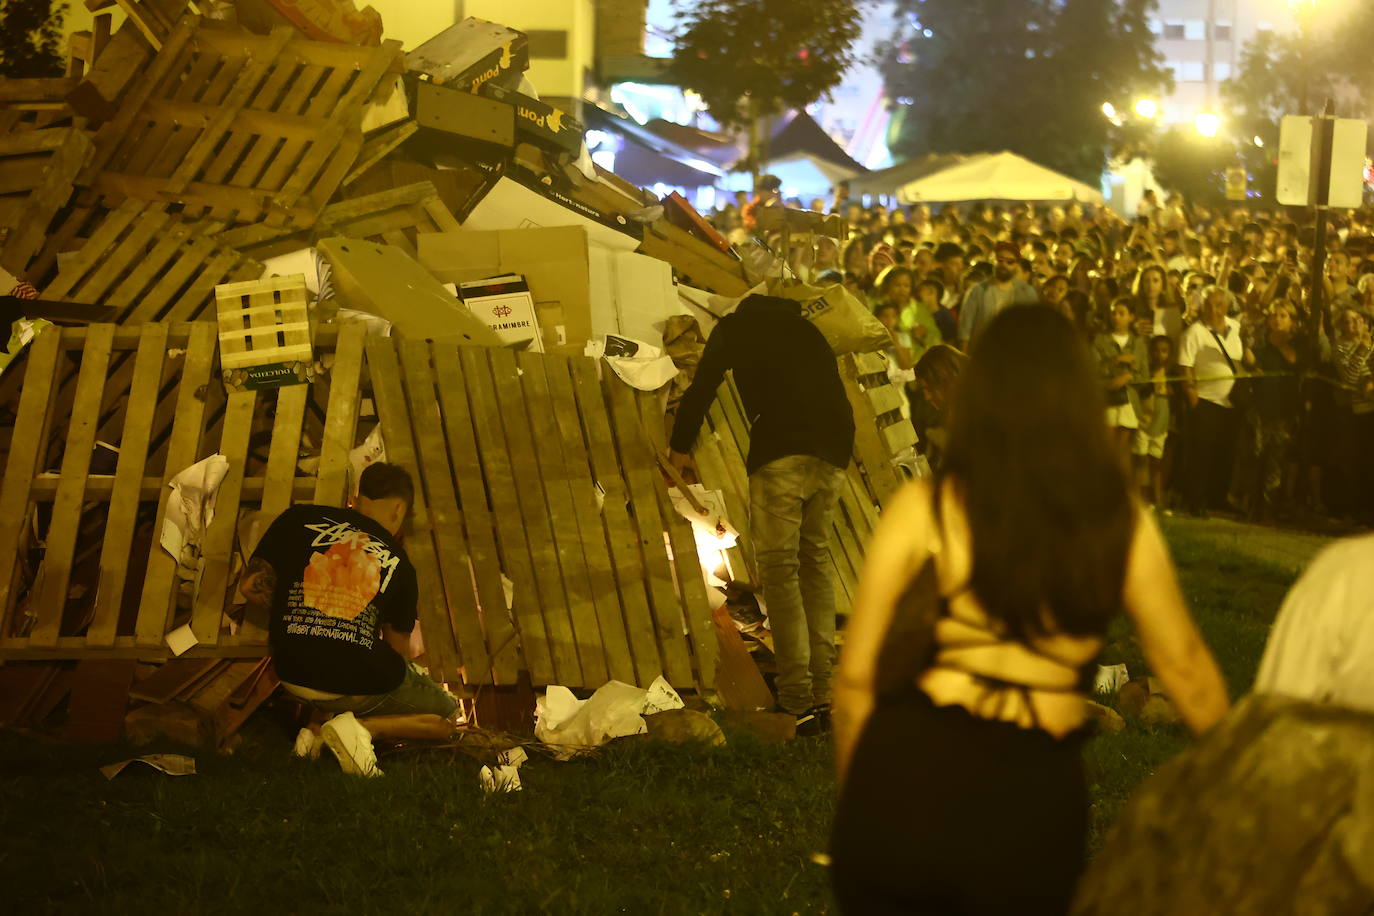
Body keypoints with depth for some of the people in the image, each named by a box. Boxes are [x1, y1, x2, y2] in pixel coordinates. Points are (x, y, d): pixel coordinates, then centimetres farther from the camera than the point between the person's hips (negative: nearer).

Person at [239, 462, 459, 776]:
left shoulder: (298, 519, 7)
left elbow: (252, 586, 2)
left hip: (292, 676, 4)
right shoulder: (398, 563, 6)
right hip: (361, 686, -4)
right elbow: (398, 647, 8)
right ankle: (360, 726, -8)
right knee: (445, 717, 20)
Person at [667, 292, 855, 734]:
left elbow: (702, 388, 12)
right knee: (815, 561, 16)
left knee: (779, 568, -3)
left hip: (780, 452, -5)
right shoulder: (805, 329, 30)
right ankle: (823, 694, 14)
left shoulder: (735, 327, 15)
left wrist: (680, 448, 25)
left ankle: (797, 702, -9)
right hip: (832, 454, 6)